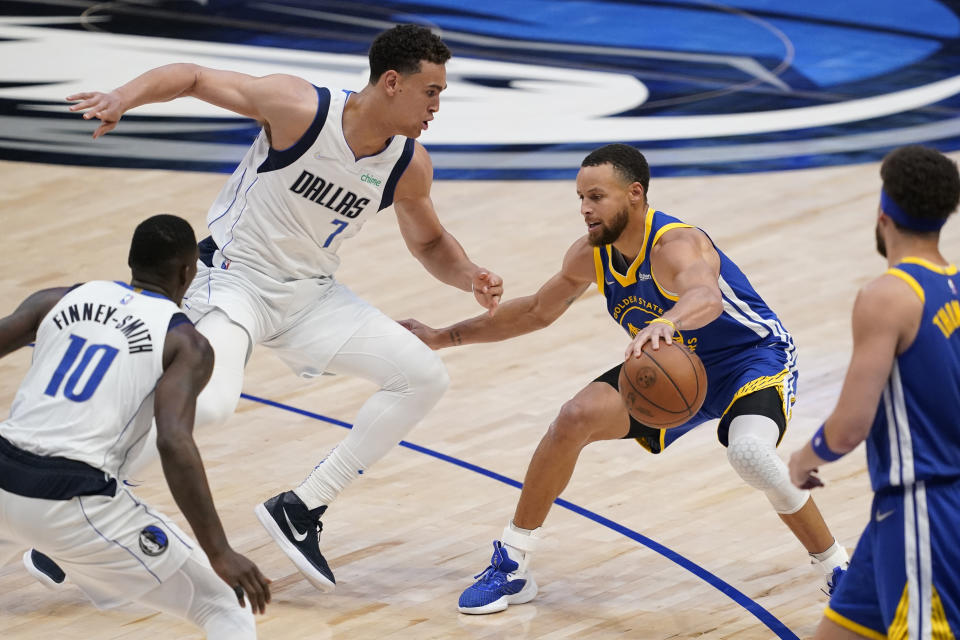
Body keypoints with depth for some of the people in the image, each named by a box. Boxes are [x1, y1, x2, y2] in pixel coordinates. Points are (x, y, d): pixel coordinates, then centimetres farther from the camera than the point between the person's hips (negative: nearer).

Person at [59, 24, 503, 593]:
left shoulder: (410, 166, -5)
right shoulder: (301, 108, -21)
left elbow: (428, 242, 14)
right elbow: (193, 77, -13)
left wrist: (470, 277, -7)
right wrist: (123, 97, -30)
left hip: (310, 293, 7)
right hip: (235, 275, -7)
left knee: (425, 378, -1)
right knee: (208, 404, -32)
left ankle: (301, 510, 6)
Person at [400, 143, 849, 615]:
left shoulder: (675, 246, -33)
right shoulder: (589, 255, -9)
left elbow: (706, 297, -57)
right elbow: (538, 310, 10)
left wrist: (666, 323, -80)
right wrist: (443, 338, 10)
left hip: (755, 356, -7)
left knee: (749, 452, -36)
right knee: (577, 418, -13)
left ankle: (838, 568, -14)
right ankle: (511, 567, 0)